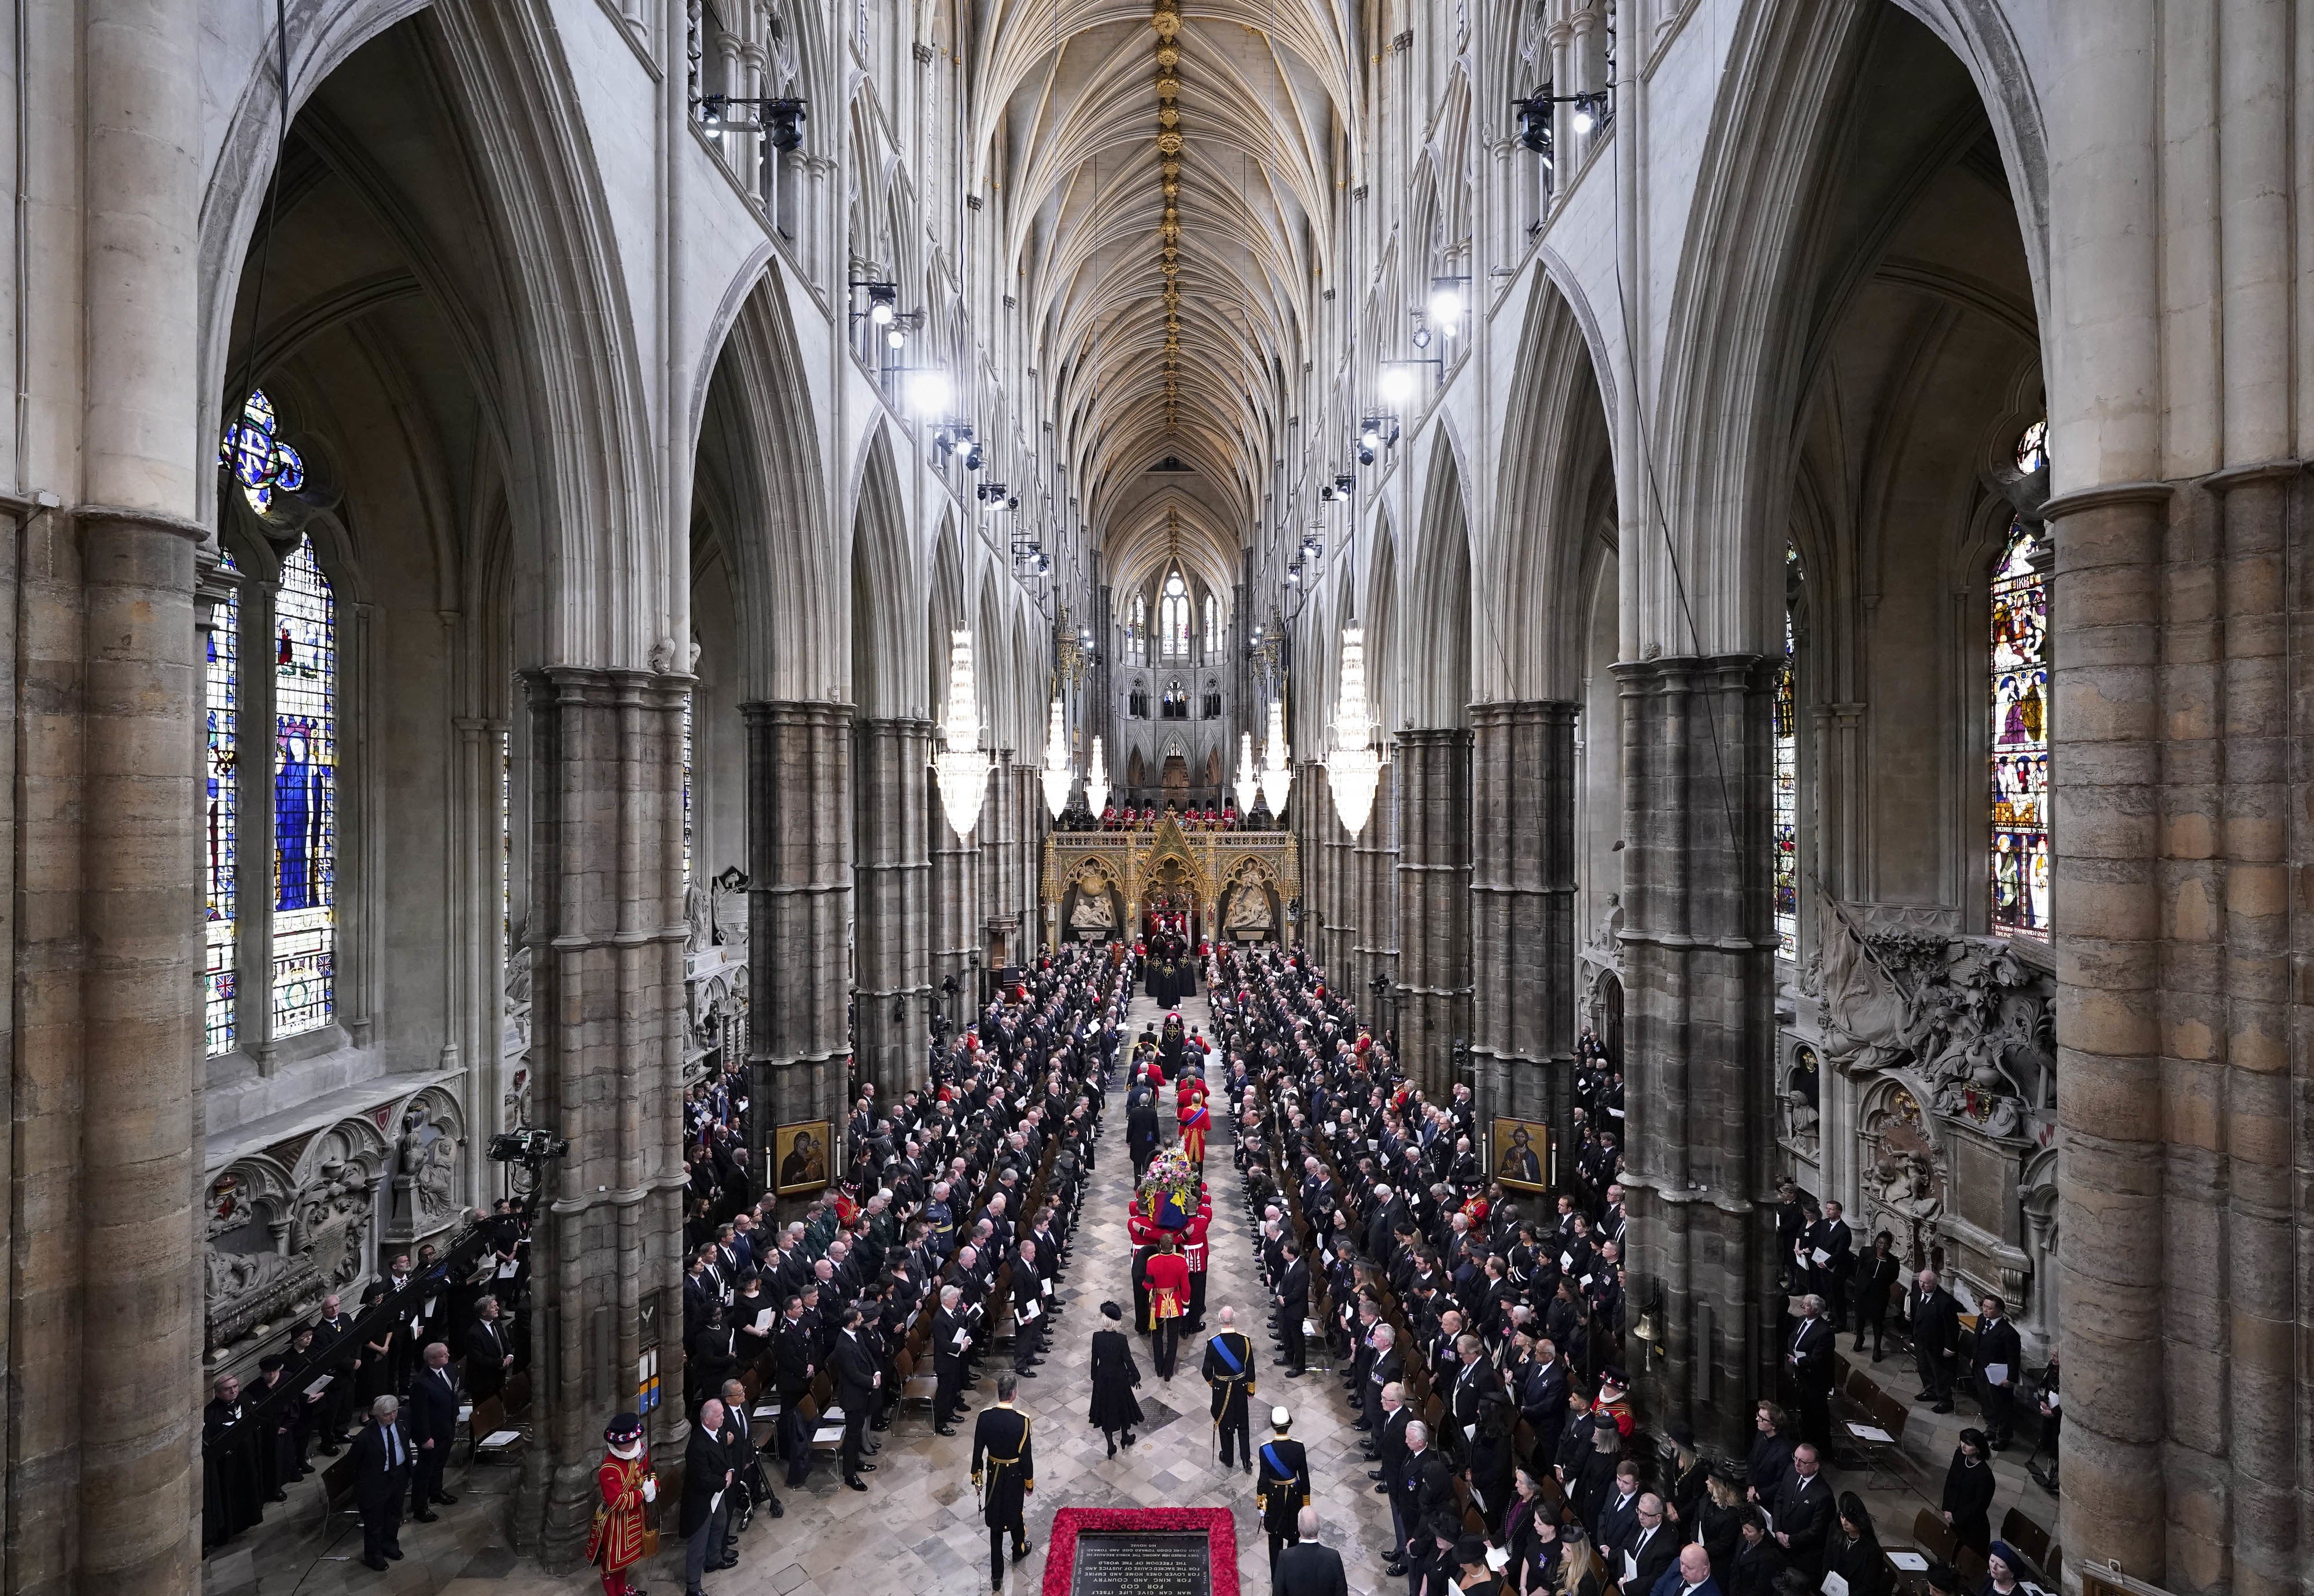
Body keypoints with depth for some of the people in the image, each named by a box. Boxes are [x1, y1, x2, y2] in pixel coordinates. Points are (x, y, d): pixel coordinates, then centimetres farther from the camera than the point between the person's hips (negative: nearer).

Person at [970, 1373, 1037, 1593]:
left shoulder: (984, 1417, -18)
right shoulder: (1021, 1421, -26)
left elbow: (978, 1450, -6)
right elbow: (1026, 1456, -16)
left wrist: (976, 1475, 9)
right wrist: (1029, 1481, 0)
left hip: (993, 1473, 2)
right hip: (1014, 1474, -2)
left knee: (995, 1522, 13)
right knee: (1016, 1512, 25)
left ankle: (996, 1576, 16)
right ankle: (1019, 1550, 50)